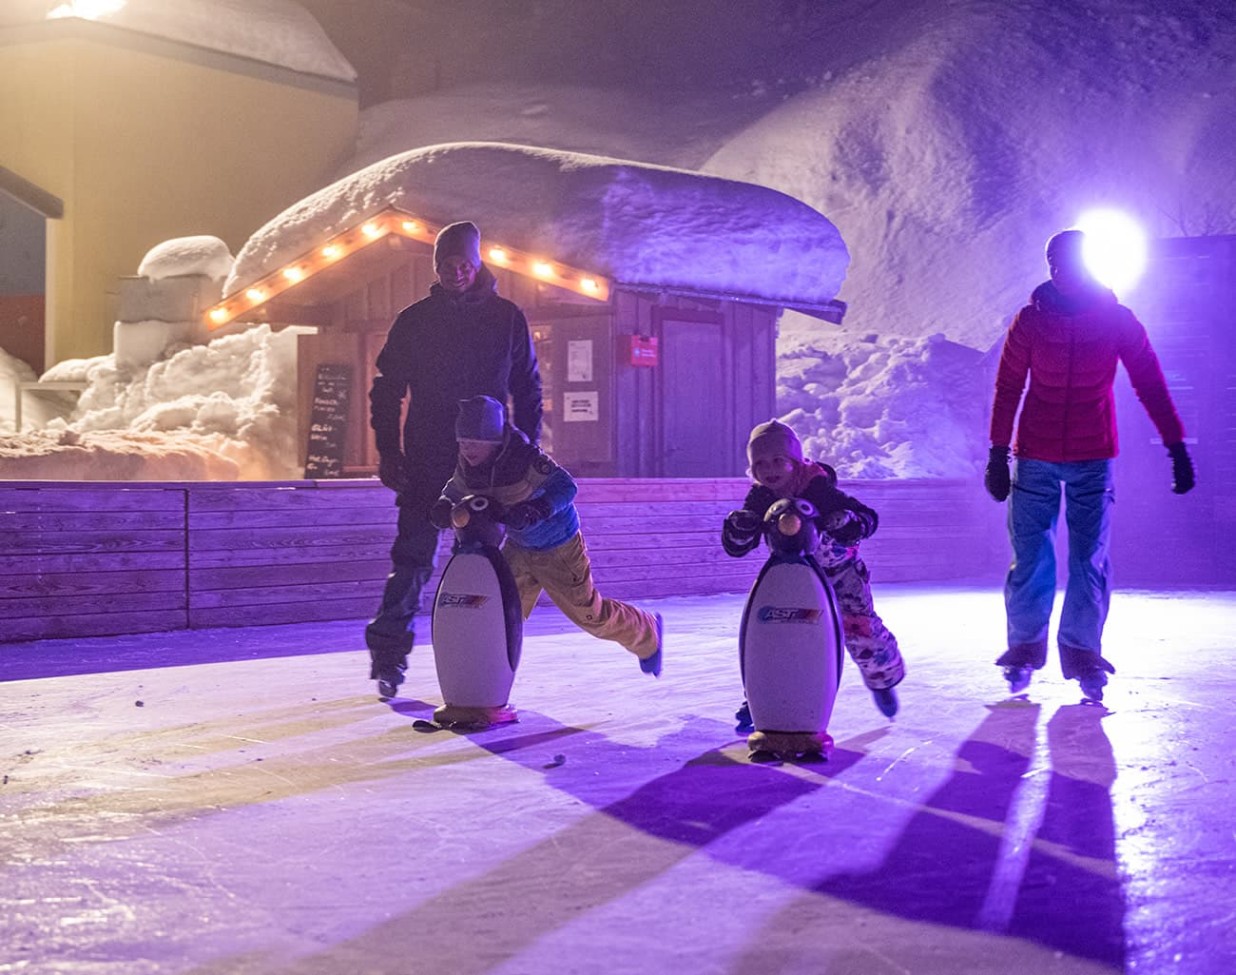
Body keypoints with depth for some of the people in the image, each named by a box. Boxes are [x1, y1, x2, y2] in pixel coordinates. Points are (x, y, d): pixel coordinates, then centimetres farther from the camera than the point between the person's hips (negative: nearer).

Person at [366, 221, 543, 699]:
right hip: (426, 463, 0)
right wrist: (389, 453, -1)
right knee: (413, 557, -2)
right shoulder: (414, 320, 5)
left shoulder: (507, 318, 6)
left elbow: (529, 391, 10)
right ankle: (387, 651, 6)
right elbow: (387, 389, 7)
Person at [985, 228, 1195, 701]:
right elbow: (1007, 389, 2)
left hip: (1093, 459, 0)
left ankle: (1082, 652, 11)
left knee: (1090, 560, -2)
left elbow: (1151, 385, 0)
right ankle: (1025, 648, 14)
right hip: (1035, 459, 0)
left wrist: (1177, 449, -4)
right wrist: (998, 456, 0)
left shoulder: (1118, 319, -3)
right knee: (1030, 557, 0)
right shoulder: (1030, 320, -3)